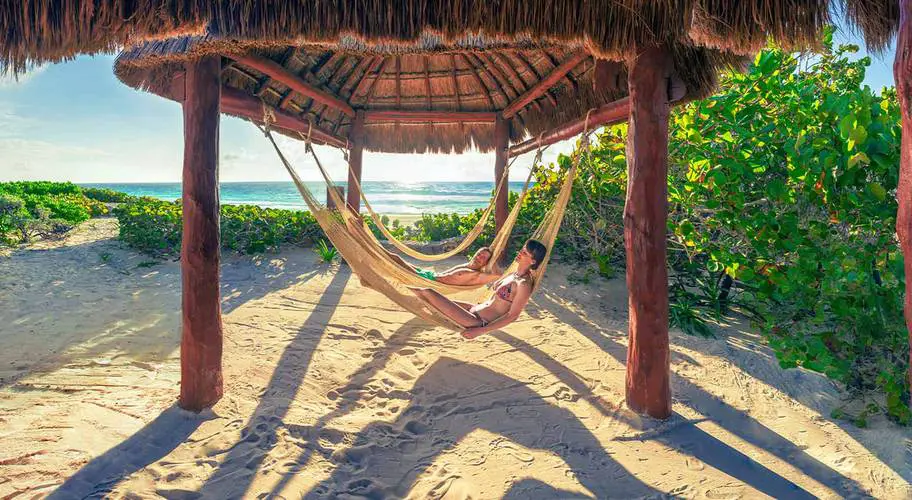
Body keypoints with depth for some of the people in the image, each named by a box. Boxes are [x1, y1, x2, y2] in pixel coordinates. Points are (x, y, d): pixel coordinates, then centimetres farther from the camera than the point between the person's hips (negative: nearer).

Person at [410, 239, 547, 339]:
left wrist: (480, 331, -21)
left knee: (428, 293, -11)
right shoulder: (515, 274, 7)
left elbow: (512, 316, -20)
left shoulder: (524, 284, -20)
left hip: (480, 322, -9)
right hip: (477, 310, 9)